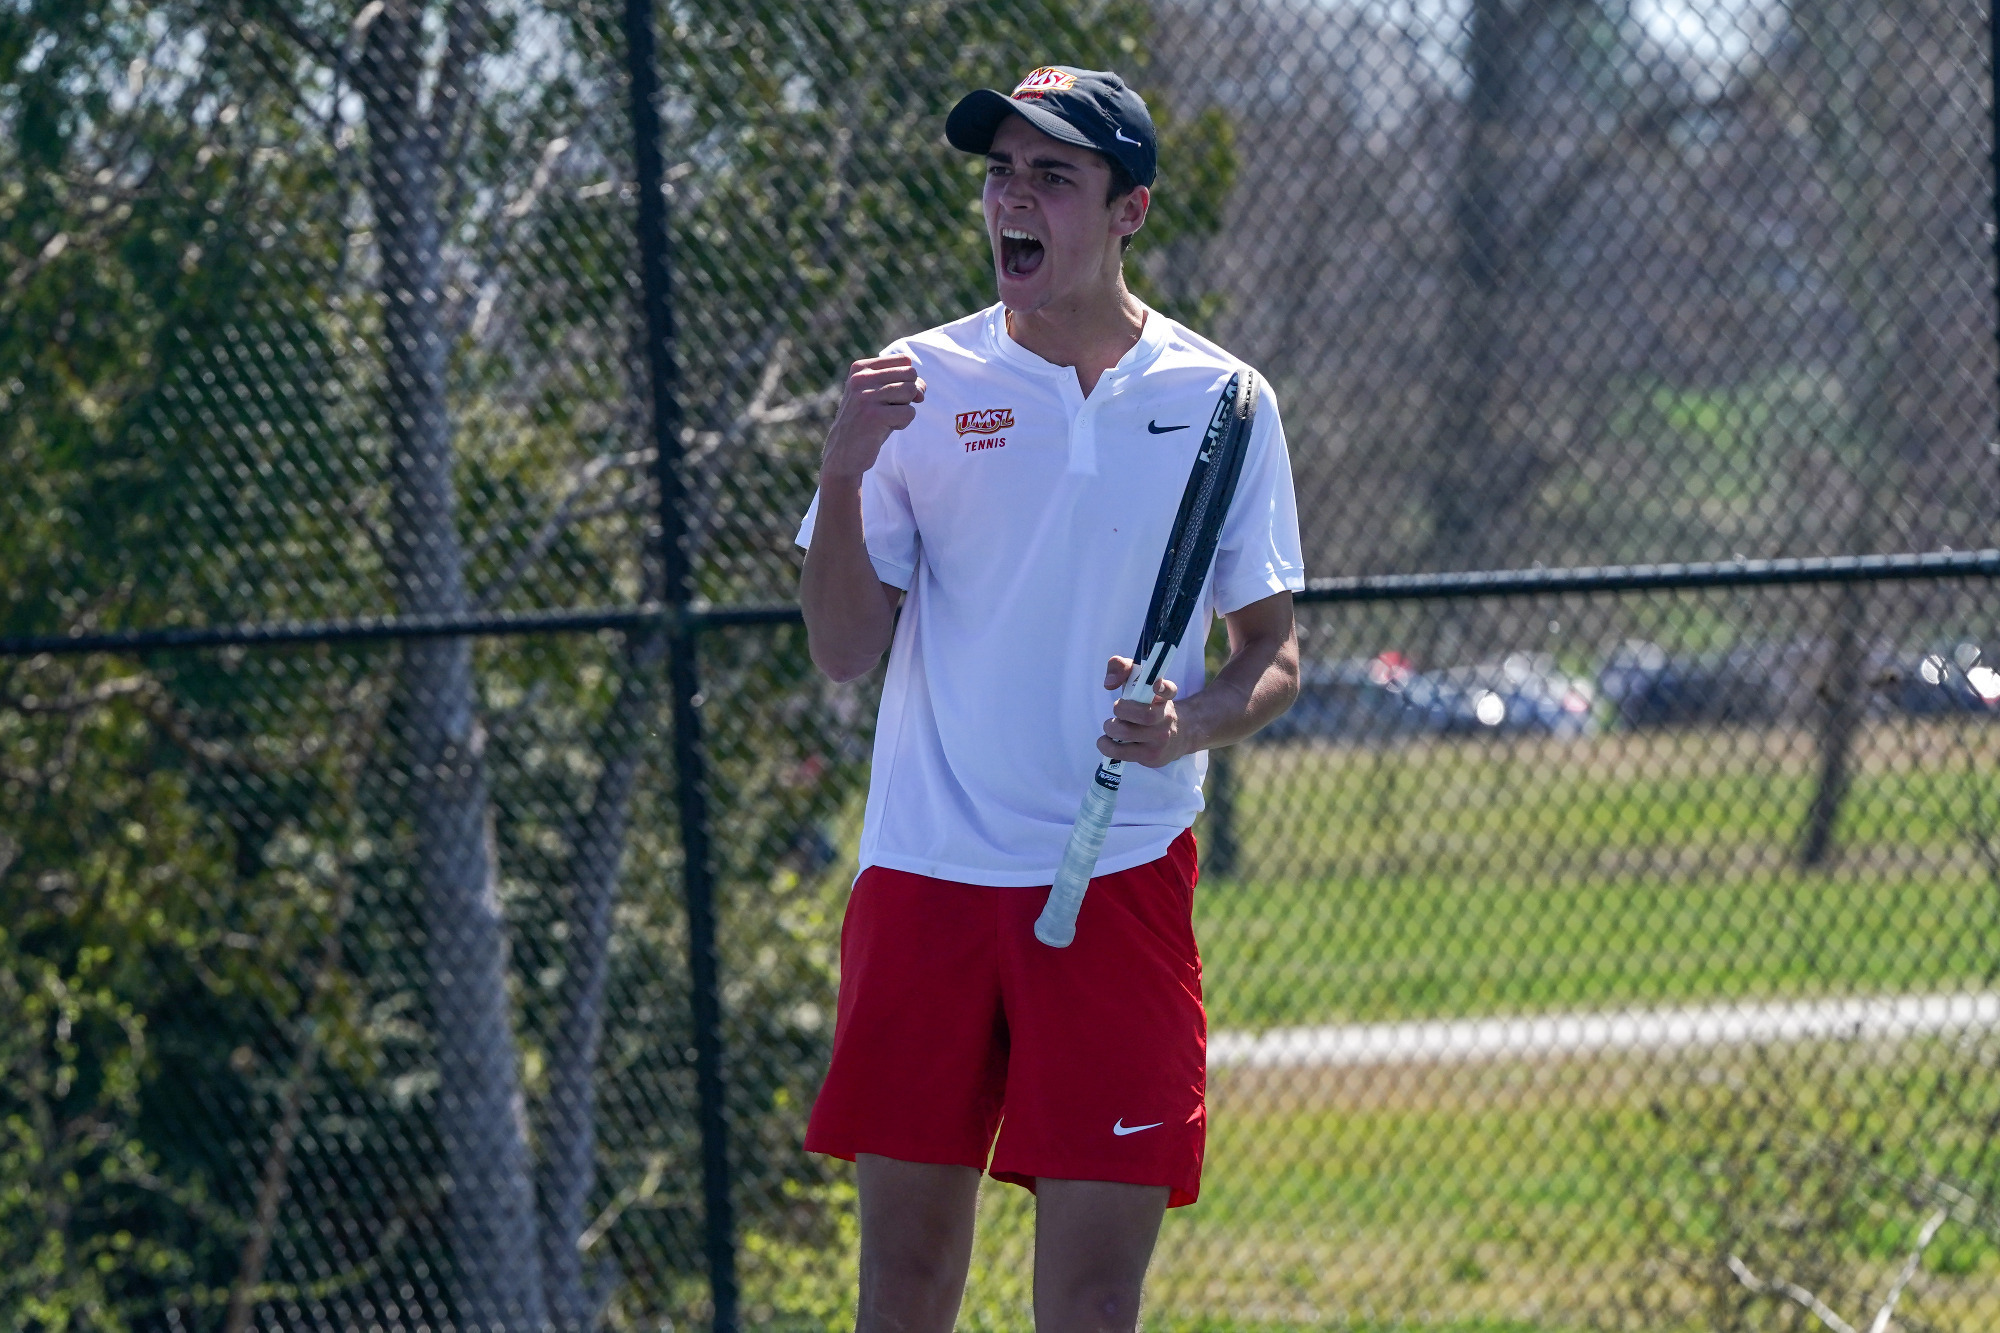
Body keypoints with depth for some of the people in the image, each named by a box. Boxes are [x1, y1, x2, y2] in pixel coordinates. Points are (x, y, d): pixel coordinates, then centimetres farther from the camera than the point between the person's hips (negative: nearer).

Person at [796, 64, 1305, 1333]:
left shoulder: (1220, 403, 3)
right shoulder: (918, 384, 3)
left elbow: (1277, 655, 8)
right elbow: (844, 649, 1)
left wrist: (1194, 722, -13)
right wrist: (845, 472, -14)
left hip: (1121, 880, -1)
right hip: (926, 876, 1)